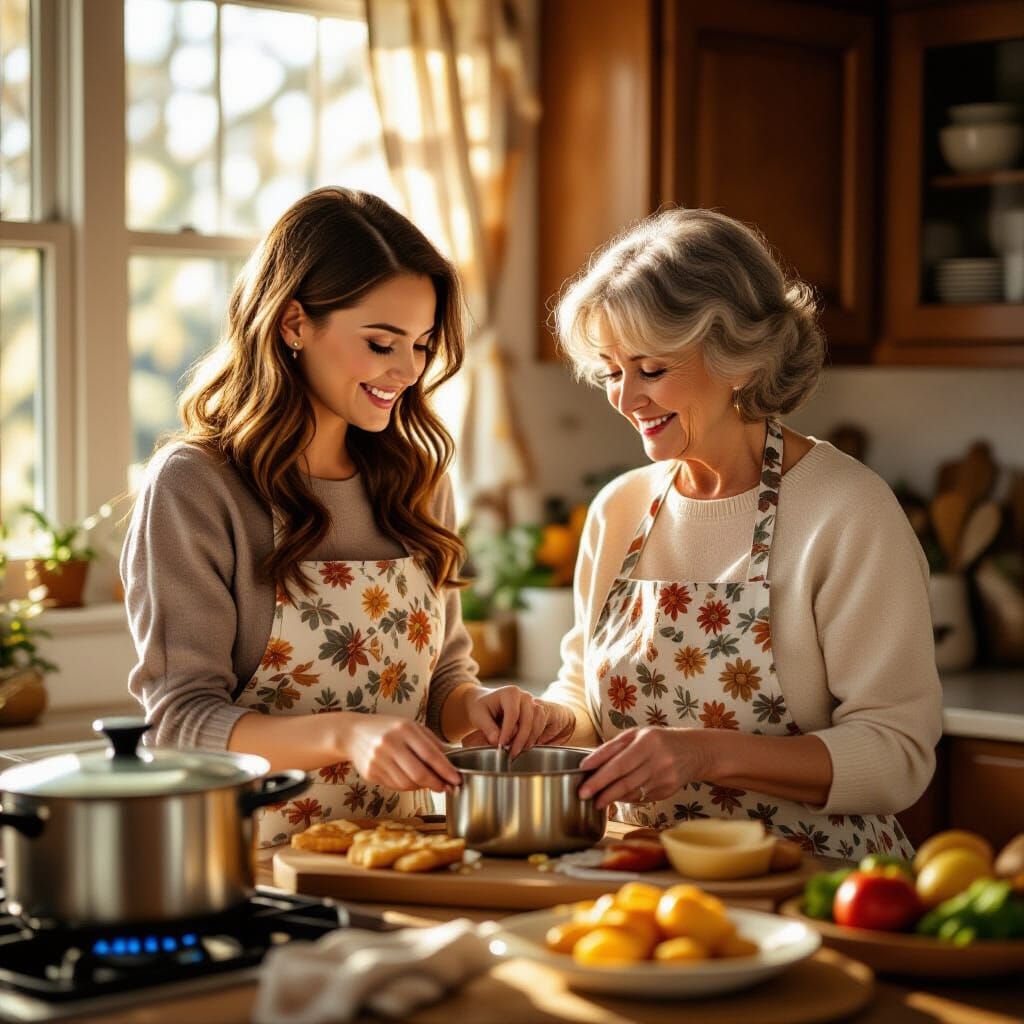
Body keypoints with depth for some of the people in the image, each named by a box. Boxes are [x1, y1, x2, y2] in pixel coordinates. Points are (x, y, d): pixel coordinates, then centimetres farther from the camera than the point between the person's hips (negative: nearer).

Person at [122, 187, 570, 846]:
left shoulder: (419, 480, 12)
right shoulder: (193, 487, -6)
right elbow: (182, 721, -10)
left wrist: (474, 706, -3)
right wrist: (345, 734, -25)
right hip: (260, 861, -4)